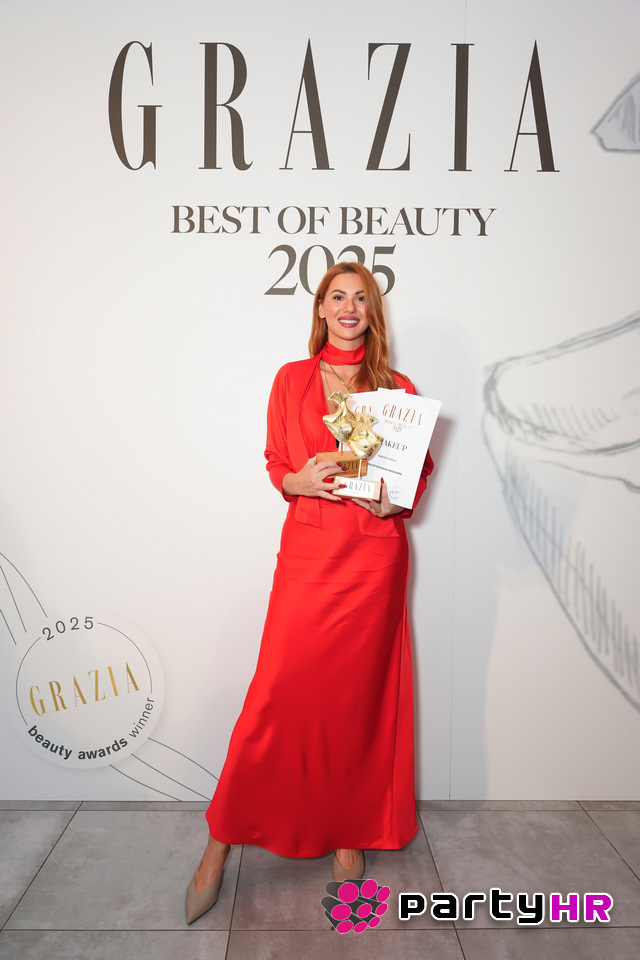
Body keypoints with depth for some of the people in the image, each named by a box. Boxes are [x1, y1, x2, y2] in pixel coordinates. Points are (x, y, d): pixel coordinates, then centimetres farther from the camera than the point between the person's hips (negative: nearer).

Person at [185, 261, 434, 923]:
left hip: (374, 556, 1)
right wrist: (301, 481, -10)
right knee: (279, 691, -2)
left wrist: (395, 497, -8)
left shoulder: (398, 389, 7)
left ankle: (351, 834, 27)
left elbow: (420, 470, 12)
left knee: (359, 693, 7)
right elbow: (275, 465, 11)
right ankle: (222, 842, 16)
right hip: (307, 548, 0)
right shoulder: (292, 380, 8)